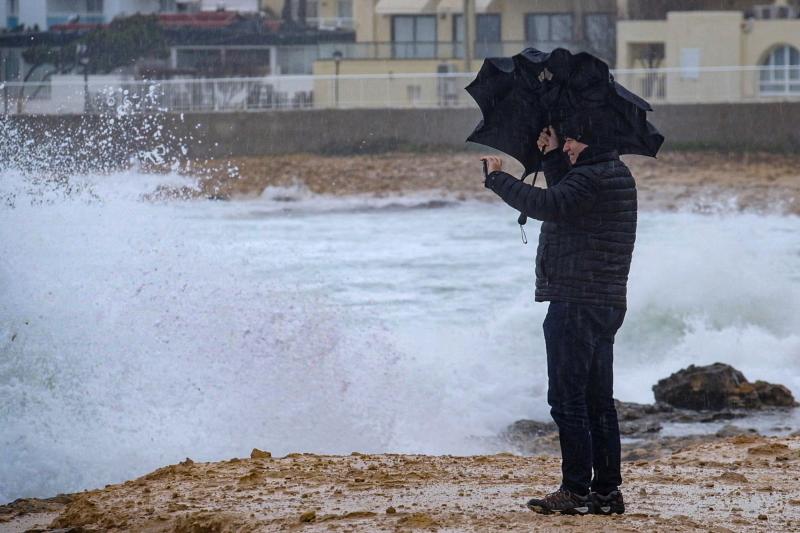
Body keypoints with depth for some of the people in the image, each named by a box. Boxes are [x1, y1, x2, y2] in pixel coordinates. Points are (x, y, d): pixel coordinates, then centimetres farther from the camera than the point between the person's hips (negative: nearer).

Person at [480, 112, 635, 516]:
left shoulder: (592, 178, -16)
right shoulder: (616, 174, 16)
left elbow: (546, 205, -27)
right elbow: (566, 199, 29)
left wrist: (497, 178, -16)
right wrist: (552, 158, 24)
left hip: (576, 303, -11)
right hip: (607, 302, 11)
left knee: (568, 399, -8)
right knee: (598, 400, 12)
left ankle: (576, 491, -9)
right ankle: (607, 490, 13)